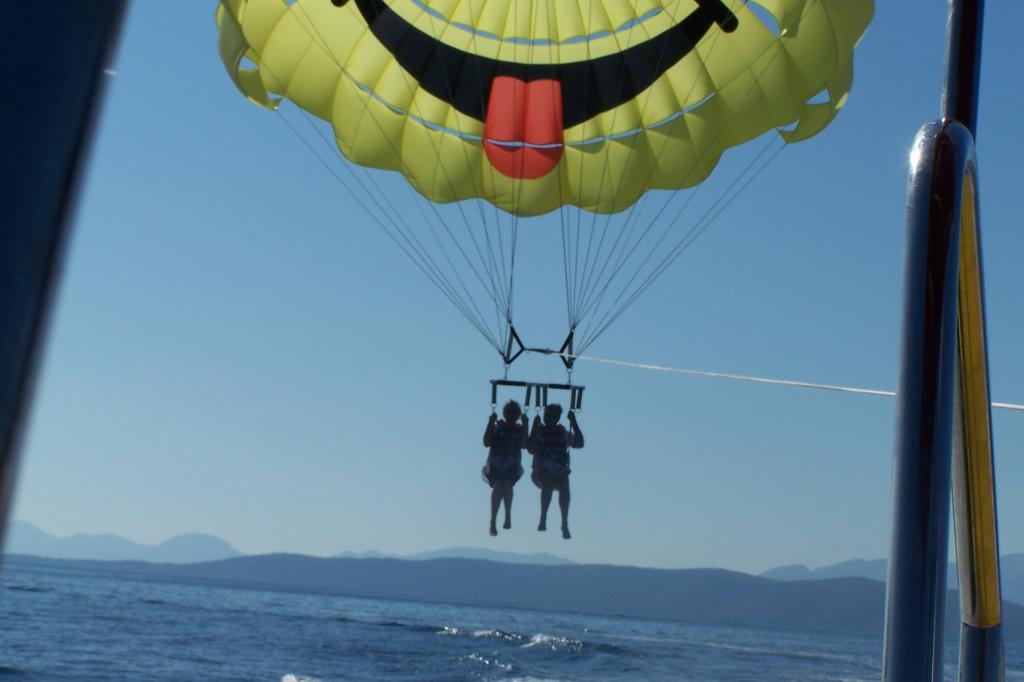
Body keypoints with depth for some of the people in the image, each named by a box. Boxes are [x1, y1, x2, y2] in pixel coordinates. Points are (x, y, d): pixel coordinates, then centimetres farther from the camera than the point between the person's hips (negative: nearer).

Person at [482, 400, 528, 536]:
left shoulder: (520, 429, 11)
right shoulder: (496, 427, 9)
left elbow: (524, 445, -8)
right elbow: (487, 443, -5)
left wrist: (525, 425, -12)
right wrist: (490, 424, -10)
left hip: (512, 465, 0)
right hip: (495, 464, 0)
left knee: (507, 485, -28)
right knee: (498, 486, -23)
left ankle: (508, 515, -10)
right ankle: (493, 521, -24)